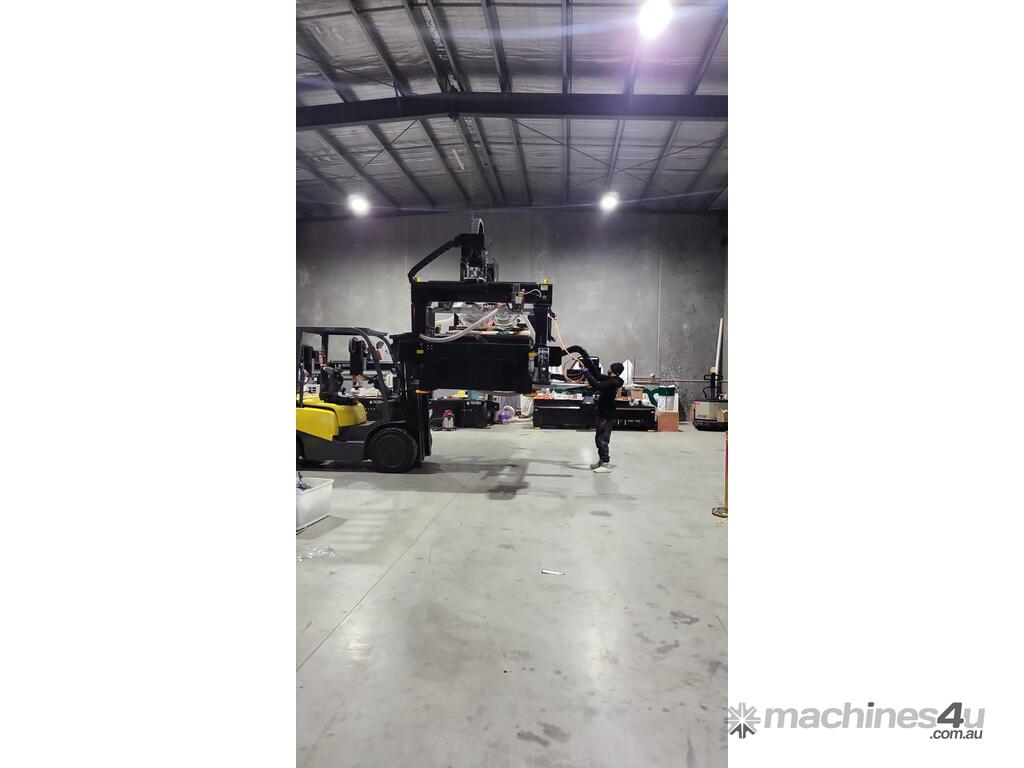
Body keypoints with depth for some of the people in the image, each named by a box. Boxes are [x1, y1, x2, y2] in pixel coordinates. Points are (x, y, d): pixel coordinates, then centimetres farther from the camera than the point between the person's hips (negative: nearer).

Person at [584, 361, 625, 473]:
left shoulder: (613, 382, -21)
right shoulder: (611, 380, 8)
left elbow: (597, 385, -31)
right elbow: (598, 375, 16)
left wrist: (586, 373, -25)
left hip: (607, 416, -10)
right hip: (603, 414, 10)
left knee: (602, 439, -5)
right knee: (599, 438, 19)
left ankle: (606, 464, 1)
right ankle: (601, 460, 32)